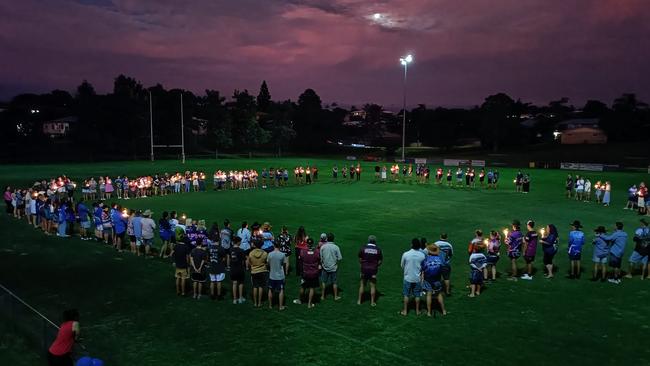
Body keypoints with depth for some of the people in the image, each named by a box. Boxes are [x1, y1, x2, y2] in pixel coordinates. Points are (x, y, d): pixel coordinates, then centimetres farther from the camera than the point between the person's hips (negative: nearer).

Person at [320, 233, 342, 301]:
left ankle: (322, 296, 20)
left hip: (325, 267, 1)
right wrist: (336, 262, 9)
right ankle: (336, 296, 19)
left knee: (323, 282, 12)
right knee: (334, 283, 11)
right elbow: (339, 258, -10)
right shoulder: (336, 247, -12)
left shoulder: (323, 247, -9)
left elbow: (320, 258, -3)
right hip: (333, 267, -1)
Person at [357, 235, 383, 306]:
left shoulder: (363, 248, -5)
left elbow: (360, 259, 1)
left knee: (362, 285, 12)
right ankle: (372, 302, 14)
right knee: (373, 286, 9)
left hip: (364, 269, 1)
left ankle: (359, 301, 19)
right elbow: (380, 261, 0)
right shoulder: (378, 249, -4)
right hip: (373, 270, 0)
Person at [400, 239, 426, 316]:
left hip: (408, 278, -1)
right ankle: (417, 311, 22)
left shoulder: (405, 254, -14)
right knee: (417, 295, 13)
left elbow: (402, 265, -1)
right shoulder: (422, 255, -10)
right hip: (417, 278, 1)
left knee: (406, 295, 10)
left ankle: (405, 311, 16)